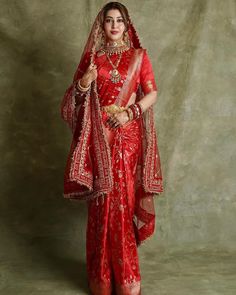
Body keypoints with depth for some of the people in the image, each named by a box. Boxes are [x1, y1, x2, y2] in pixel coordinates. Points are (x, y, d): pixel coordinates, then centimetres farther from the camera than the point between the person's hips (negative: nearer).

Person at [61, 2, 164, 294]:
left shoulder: (138, 55, 8)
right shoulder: (91, 55, 11)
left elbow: (152, 93, 3)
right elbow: (74, 95, 11)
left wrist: (130, 112, -12)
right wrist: (83, 84, -11)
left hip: (127, 135, -1)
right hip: (99, 136, 1)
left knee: (123, 198, 0)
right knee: (102, 199, 1)